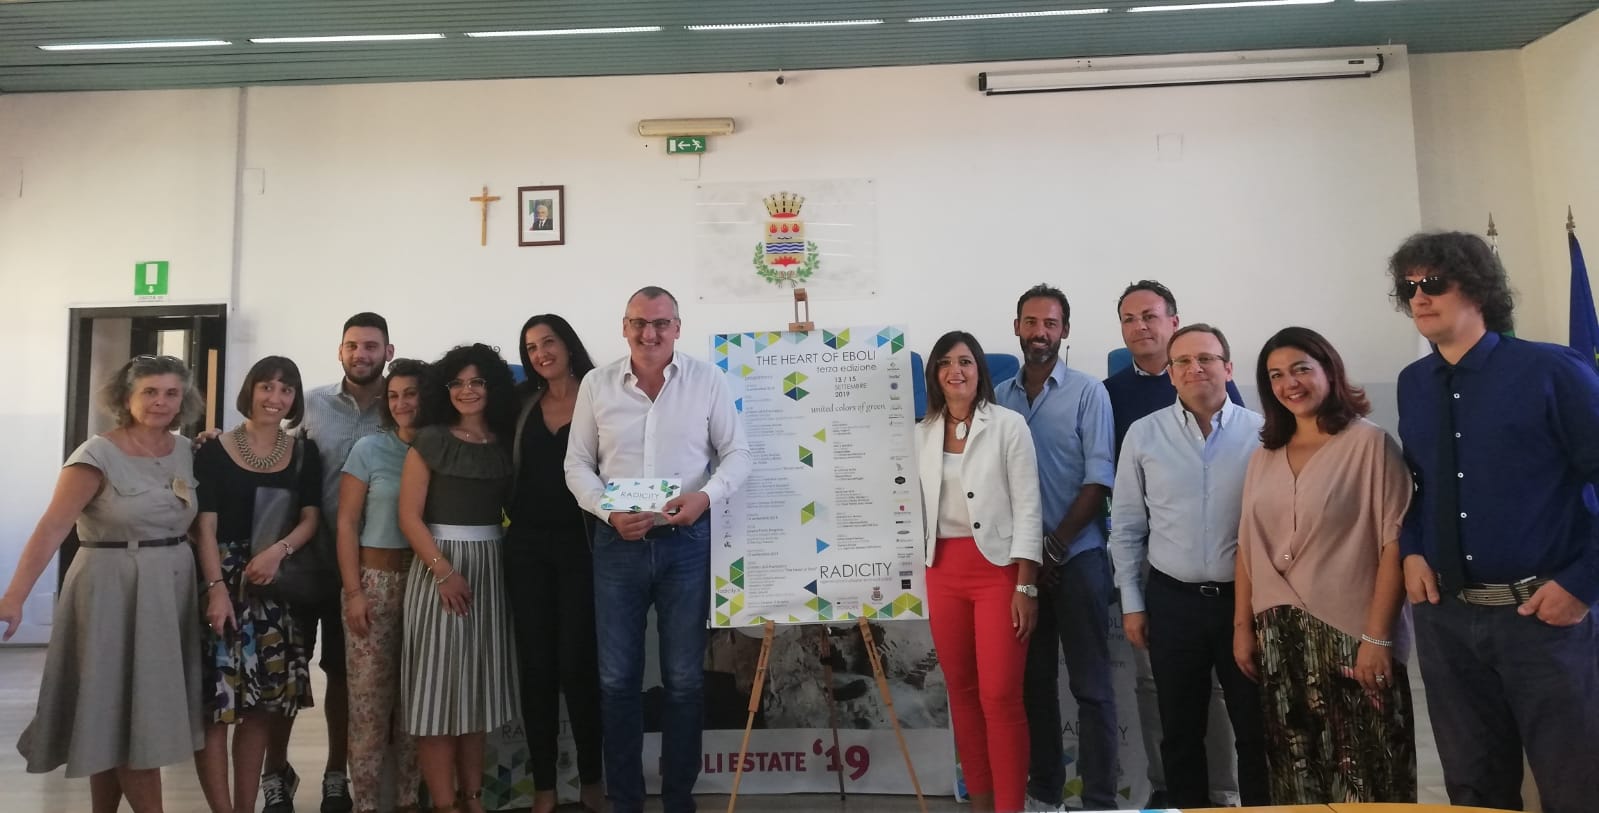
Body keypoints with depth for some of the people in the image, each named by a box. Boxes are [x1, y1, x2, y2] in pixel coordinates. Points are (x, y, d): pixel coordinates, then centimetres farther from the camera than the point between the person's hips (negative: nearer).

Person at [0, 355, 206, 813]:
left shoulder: (185, 452, 6)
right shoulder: (99, 454, -11)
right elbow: (52, 527, -18)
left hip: (172, 589, 6)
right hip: (113, 591, -5)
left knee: (121, 716, 14)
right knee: (129, 714, 1)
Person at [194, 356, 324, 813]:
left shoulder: (304, 454, 7)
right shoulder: (214, 450, -1)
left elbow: (311, 518, 3)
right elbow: (205, 525, -6)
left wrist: (278, 551, -17)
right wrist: (216, 588, -16)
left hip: (278, 588, 3)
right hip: (223, 579, -2)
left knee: (259, 704, 7)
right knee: (215, 701, -5)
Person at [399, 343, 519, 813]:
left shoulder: (505, 443, 7)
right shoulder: (430, 440, -4)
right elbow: (409, 516, -8)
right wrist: (444, 572, -16)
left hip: (490, 568, 4)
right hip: (438, 568, -4)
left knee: (478, 683, 10)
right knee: (440, 682, -2)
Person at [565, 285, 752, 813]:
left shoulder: (707, 380, -1)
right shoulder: (596, 384, 2)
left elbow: (737, 453, 0)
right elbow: (577, 465, 4)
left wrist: (706, 496, -18)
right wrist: (609, 512, -13)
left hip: (686, 541, -1)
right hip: (617, 544, 1)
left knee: (684, 679, 8)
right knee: (617, 678, 9)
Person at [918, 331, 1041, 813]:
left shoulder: (1009, 426, -4)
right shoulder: (922, 435, 8)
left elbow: (1027, 508, -7)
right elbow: (916, 509, 10)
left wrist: (1026, 586, -12)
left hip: (999, 568, -4)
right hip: (943, 571, 4)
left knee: (1000, 696, -6)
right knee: (961, 691, 11)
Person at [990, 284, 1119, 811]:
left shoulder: (1088, 392, -1)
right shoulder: (999, 398, 7)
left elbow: (1099, 478, -8)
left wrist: (1056, 546, -11)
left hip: (1077, 555, -3)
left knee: (1090, 685, 2)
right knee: (1033, 680, 11)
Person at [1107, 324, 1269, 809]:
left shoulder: (1261, 432, -3)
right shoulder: (1144, 434, -1)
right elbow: (1126, 526, 3)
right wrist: (1132, 603, 2)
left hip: (1247, 599, 0)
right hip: (1173, 600, 1)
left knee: (1257, 727, 10)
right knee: (1180, 730, 12)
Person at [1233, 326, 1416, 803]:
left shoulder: (1369, 444, -6)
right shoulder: (1264, 457, 11)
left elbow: (1395, 543, -11)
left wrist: (1378, 637, -15)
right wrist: (1242, 626, 9)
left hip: (1351, 634, -5)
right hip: (1278, 638, 5)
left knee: (1364, 778, 4)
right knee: (1296, 772, 13)